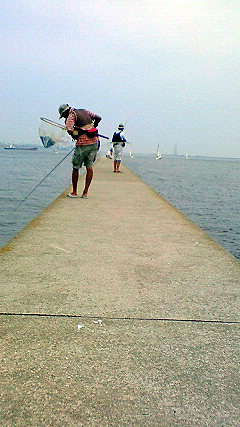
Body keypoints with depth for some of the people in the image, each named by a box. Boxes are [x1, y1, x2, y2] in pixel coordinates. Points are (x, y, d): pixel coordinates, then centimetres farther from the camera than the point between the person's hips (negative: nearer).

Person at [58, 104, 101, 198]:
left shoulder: (71, 116, -4)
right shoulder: (85, 111, 16)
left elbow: (70, 131, -19)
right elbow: (98, 118, 16)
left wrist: (75, 137, 0)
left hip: (82, 144, -6)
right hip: (94, 142, 6)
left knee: (76, 168, 9)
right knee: (89, 167, 9)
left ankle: (74, 192, 16)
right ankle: (85, 192, 10)